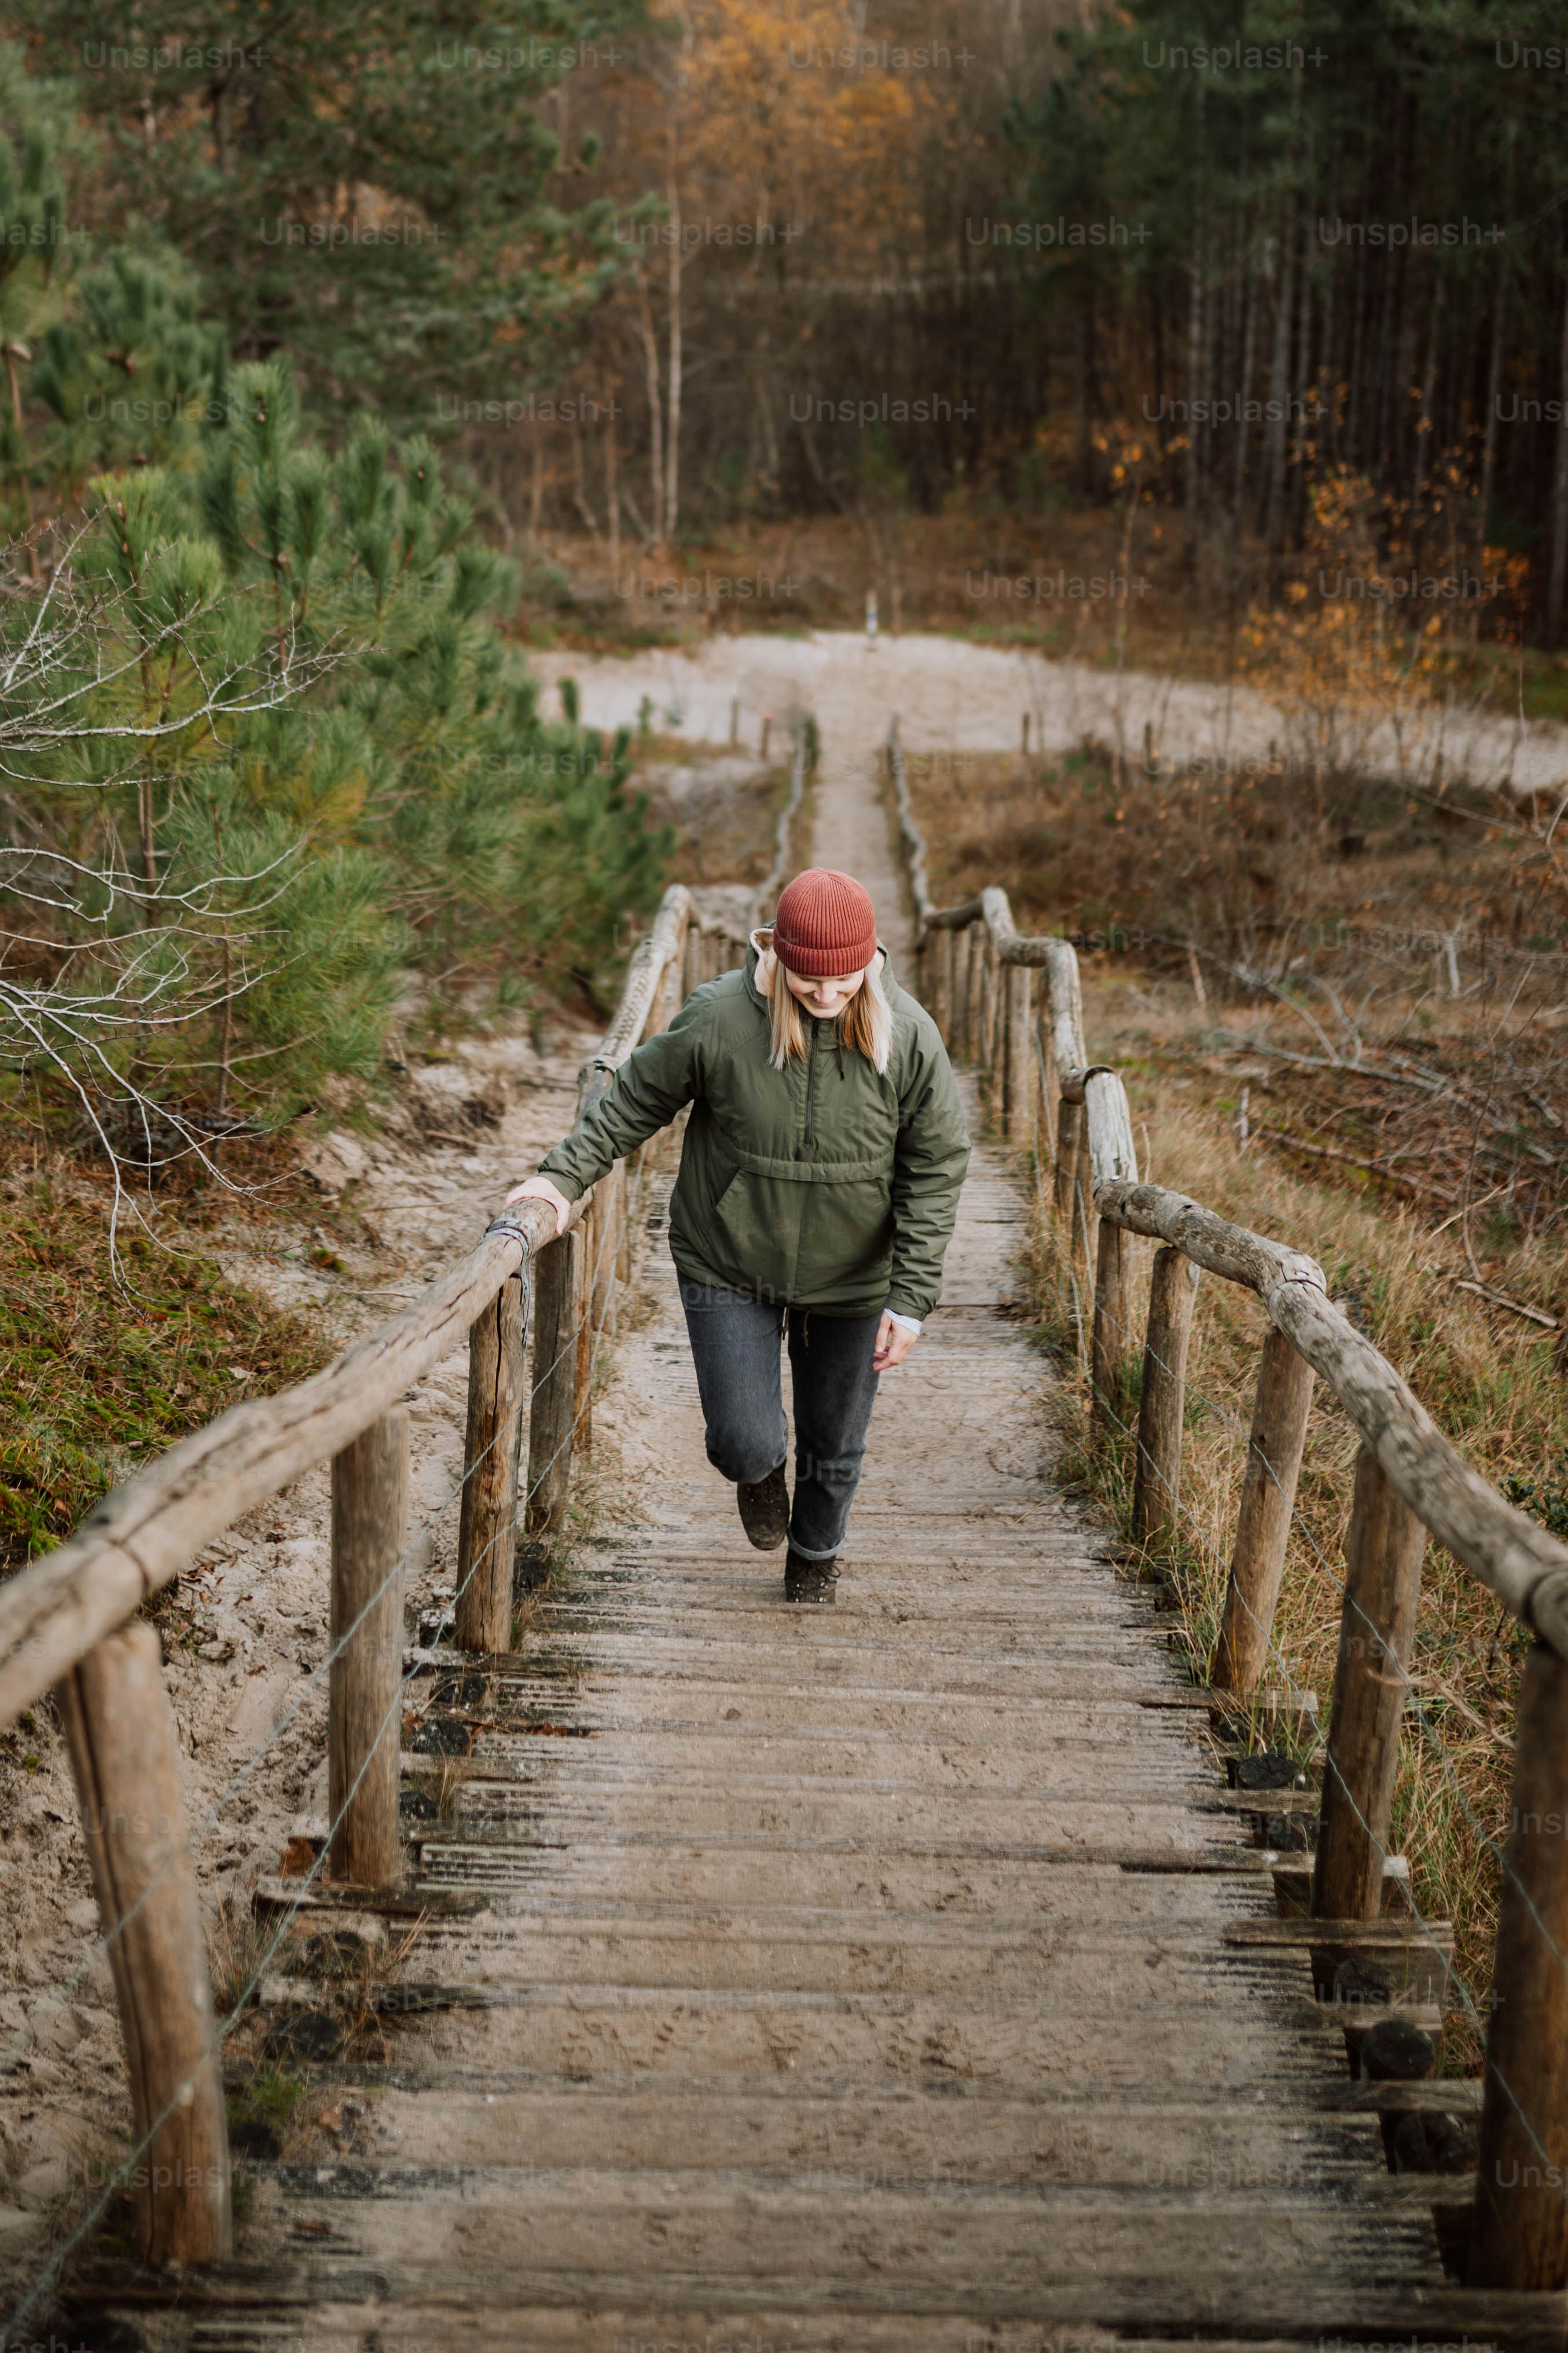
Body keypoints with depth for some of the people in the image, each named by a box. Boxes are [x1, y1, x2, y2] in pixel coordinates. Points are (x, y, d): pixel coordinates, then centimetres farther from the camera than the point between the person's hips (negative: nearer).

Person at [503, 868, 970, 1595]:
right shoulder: (718, 1018, -19)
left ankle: (815, 1553, 50)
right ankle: (761, 1469, 35)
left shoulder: (909, 1037, -15)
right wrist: (564, 1175, -10)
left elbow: (935, 1172, -8)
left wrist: (911, 1298, -11)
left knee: (835, 1447, 16)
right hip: (727, 1269, -1)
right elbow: (635, 1103, -2)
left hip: (849, 1282, 1)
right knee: (743, 1445, -6)